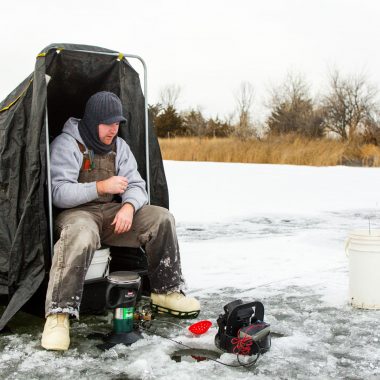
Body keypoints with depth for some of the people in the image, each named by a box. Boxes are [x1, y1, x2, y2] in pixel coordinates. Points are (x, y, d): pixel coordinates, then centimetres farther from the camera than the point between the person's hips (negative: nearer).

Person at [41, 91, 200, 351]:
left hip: (112, 213, 6)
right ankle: (59, 315, -36)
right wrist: (101, 187, -27)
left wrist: (129, 206, -20)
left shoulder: (119, 146, 9)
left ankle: (167, 292, -2)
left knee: (161, 218, -12)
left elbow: (136, 185, 4)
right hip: (75, 213, -6)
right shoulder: (66, 144, -10)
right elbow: (58, 193, -18)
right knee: (81, 235, -41)